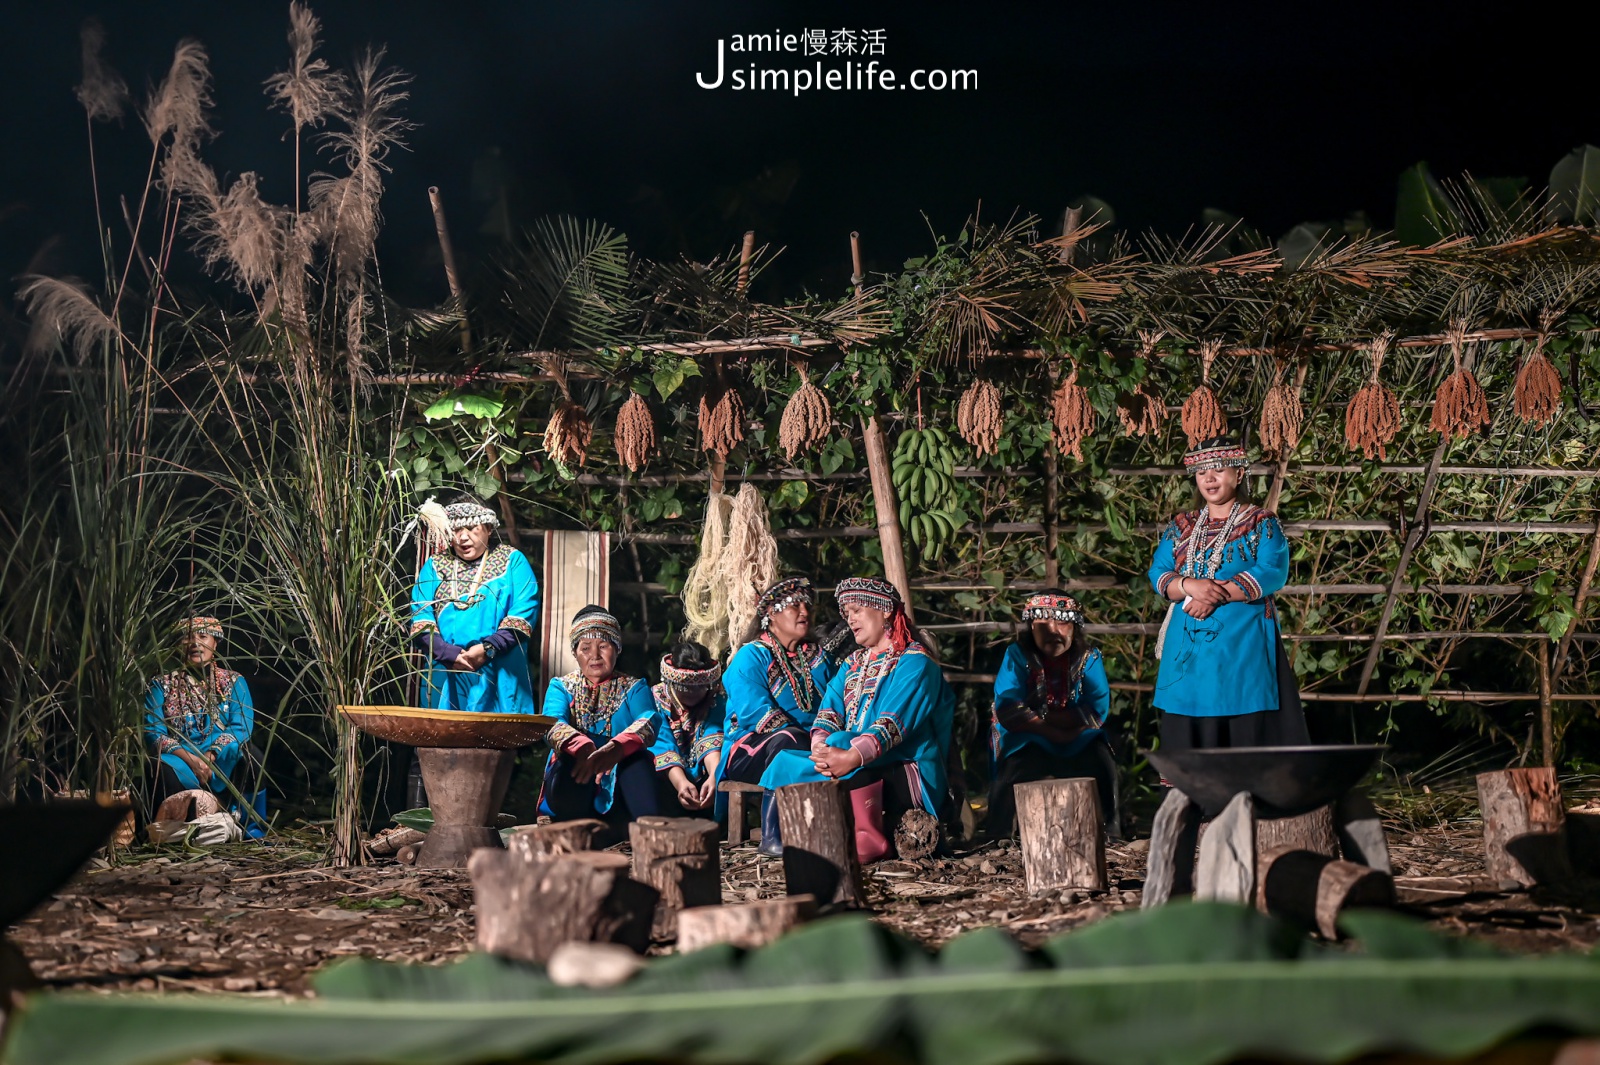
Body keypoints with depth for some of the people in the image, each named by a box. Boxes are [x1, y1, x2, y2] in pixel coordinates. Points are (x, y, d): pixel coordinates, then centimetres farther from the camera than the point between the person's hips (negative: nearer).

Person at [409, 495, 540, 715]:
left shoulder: (512, 561, 7)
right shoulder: (434, 566, 14)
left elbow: (525, 611, -3)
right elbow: (420, 617, 4)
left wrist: (488, 648, -15)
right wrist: (449, 654, -12)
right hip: (447, 680, 2)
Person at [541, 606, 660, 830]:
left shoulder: (633, 687, 15)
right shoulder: (561, 686, 15)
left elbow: (647, 724, -9)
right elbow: (552, 726, -9)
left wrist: (616, 748, -35)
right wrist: (581, 747, -35)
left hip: (621, 784, 1)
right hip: (572, 785, -1)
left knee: (636, 753, -31)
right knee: (575, 758, -32)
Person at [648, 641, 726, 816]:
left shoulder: (717, 699, 5)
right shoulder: (655, 697, 0)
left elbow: (712, 739, -14)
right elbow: (663, 746, -14)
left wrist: (714, 776, -36)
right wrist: (680, 782, -34)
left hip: (703, 778, 1)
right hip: (669, 779, -1)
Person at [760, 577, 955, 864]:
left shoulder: (915, 663, -3)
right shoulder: (853, 664, 23)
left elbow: (895, 722, -18)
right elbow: (829, 711, 8)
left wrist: (852, 757, -33)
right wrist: (821, 747, -16)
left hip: (908, 771, -7)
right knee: (788, 763, -17)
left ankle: (867, 841, -24)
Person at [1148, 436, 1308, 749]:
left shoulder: (1262, 524, 3)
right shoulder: (1180, 527, 15)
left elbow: (1272, 573, -11)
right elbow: (1158, 575, 5)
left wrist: (1216, 596, -18)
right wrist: (1191, 586, -17)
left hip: (1243, 644, -4)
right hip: (1189, 646, 4)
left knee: (1249, 730, -7)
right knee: (1189, 730, 1)